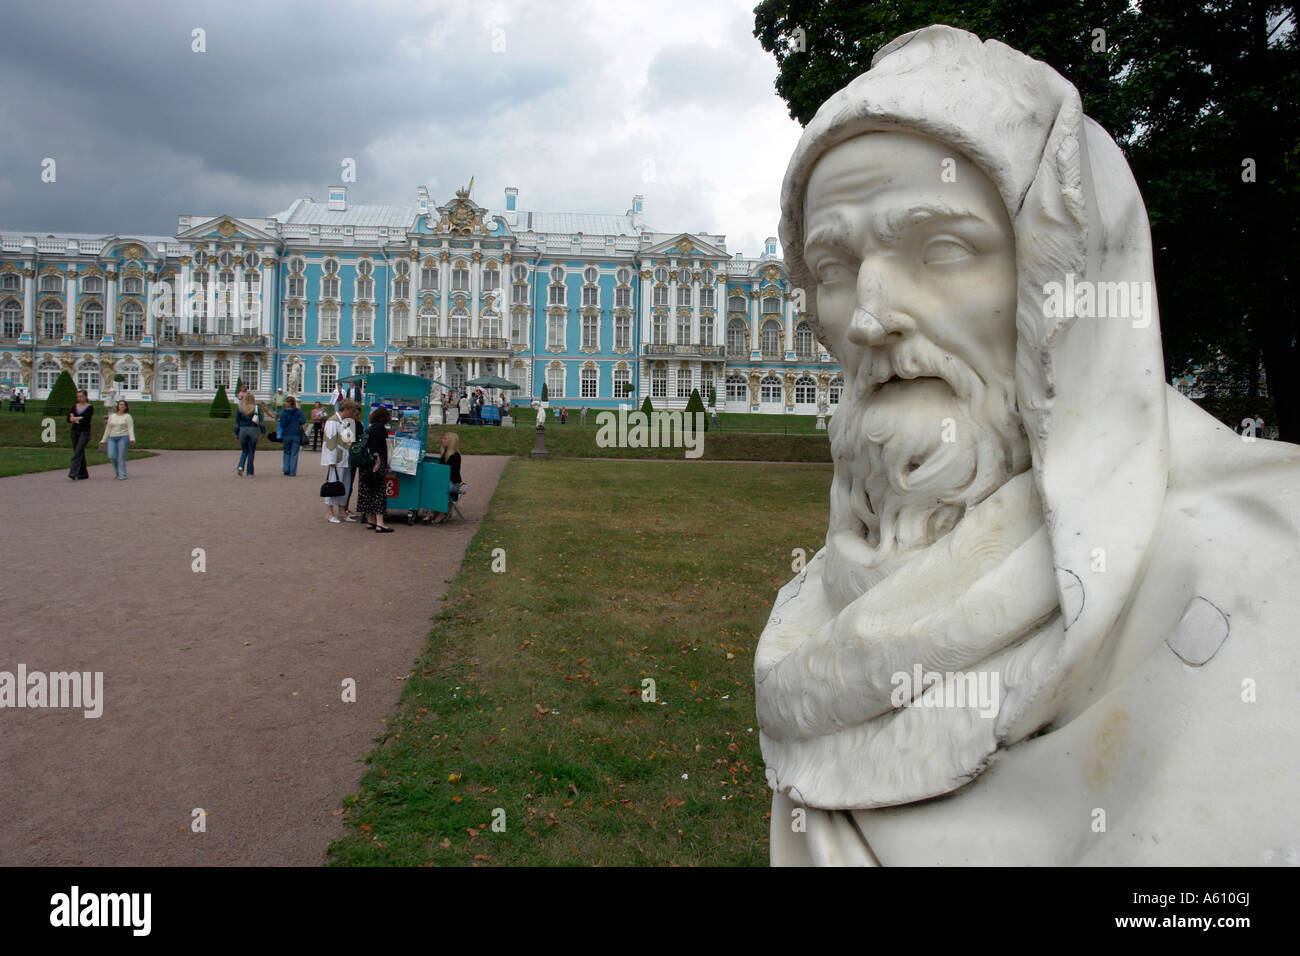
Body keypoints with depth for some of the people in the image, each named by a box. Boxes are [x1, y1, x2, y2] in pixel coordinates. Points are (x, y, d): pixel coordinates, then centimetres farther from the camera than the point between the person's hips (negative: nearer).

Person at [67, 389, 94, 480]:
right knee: (79, 453, 8)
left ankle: (73, 473, -25)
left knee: (78, 452, -17)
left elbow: (86, 419, -16)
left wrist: (75, 418, -4)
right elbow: (69, 418, 2)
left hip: (84, 432, -6)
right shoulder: (74, 406, 12)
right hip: (75, 432, 6)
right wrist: (79, 419, -13)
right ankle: (83, 474, 16)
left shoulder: (90, 407, -3)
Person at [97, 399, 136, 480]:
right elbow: (108, 428, 17)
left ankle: (122, 475, -3)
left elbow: (130, 428, -9)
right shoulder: (112, 416, 14)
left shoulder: (127, 416, 1)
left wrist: (132, 439, -23)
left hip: (123, 437, -4)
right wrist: (103, 440, 15)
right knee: (111, 456, -7)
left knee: (121, 457, -8)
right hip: (112, 438, 4)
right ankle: (118, 472, 16)